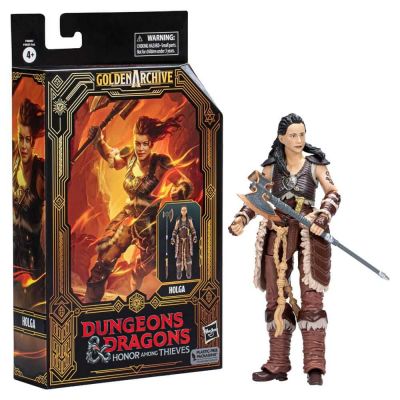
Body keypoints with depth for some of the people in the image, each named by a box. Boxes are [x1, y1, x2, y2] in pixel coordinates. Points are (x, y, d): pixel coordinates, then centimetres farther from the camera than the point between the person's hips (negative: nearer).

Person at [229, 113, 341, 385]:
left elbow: (333, 194, -9)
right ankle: (278, 365, 12)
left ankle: (315, 368, -10)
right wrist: (242, 219, -9)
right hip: (277, 235, 3)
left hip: (309, 234, -3)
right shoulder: (272, 167, 10)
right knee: (276, 300, 6)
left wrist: (322, 217, -27)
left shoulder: (315, 166, 3)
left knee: (312, 300, -8)